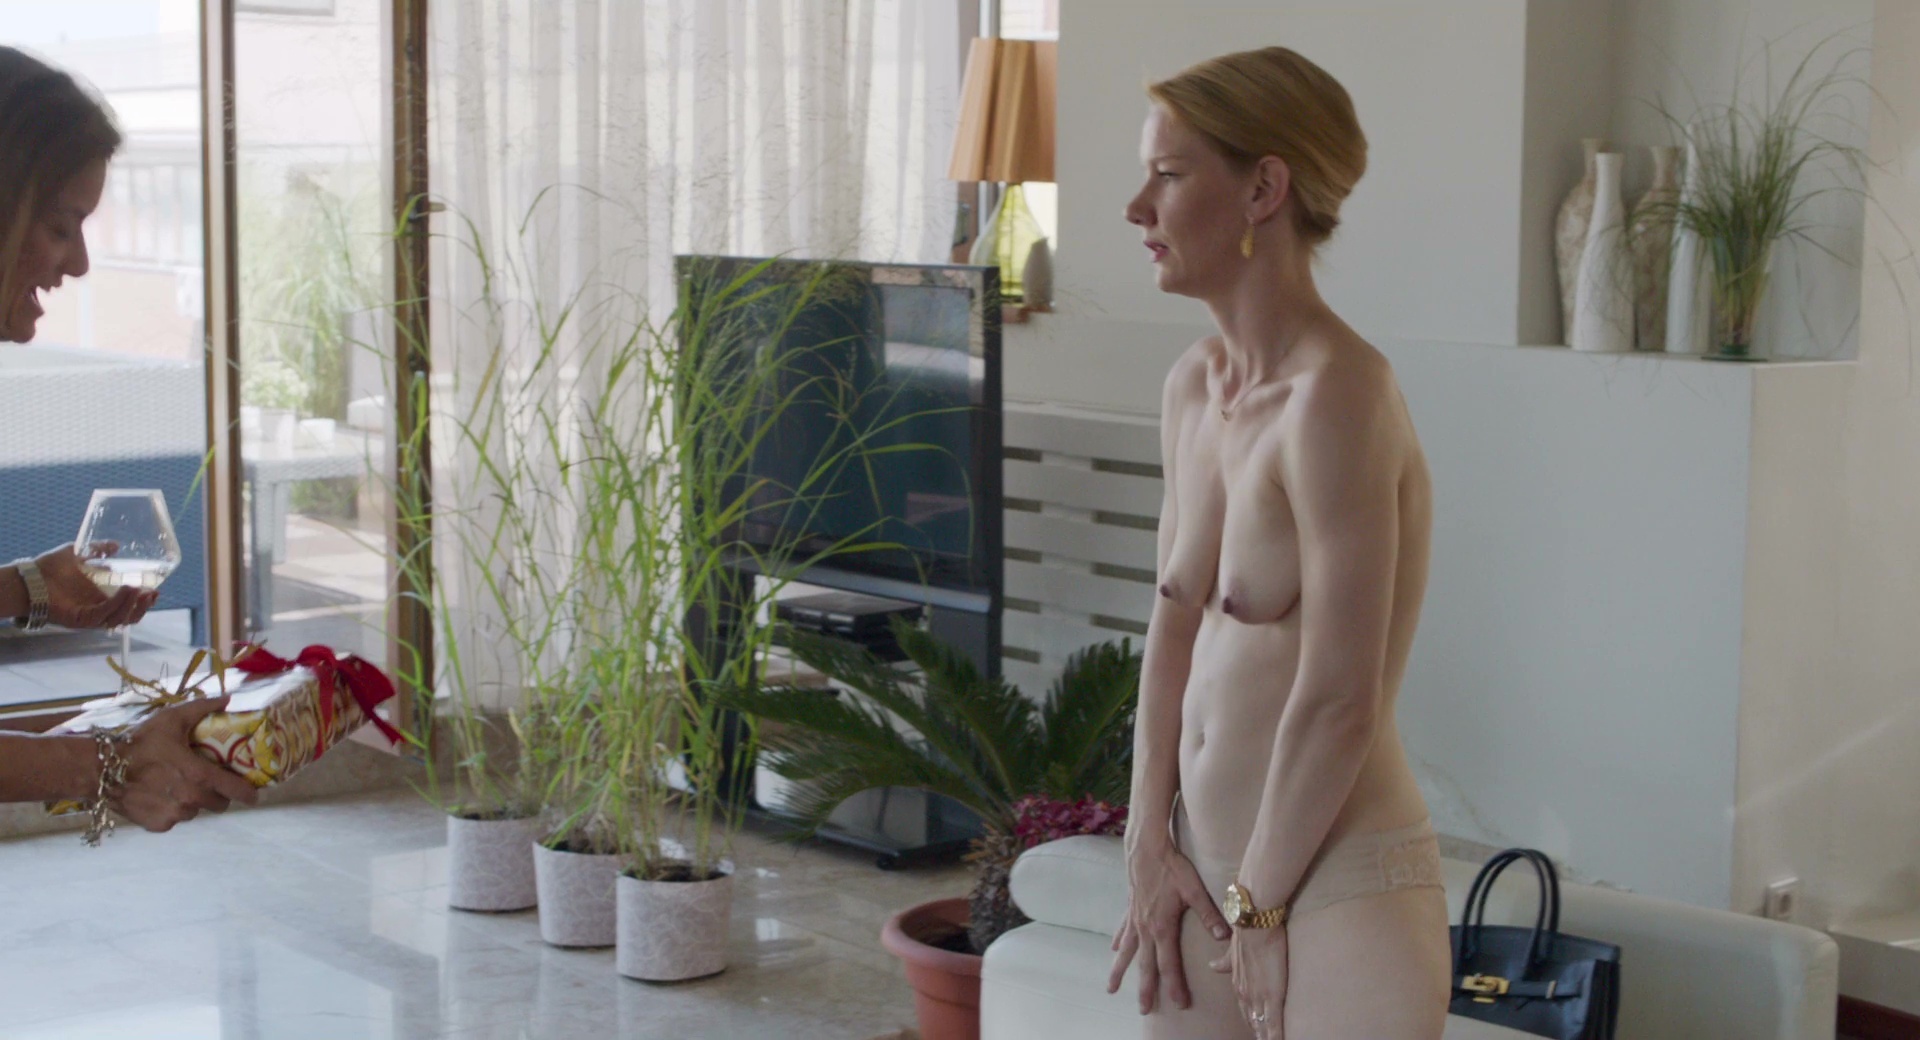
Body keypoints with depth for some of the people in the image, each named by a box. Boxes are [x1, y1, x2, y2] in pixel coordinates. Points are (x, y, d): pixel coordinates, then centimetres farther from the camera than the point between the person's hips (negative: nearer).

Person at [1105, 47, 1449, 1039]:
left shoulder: (1337, 397, -20)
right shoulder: (1195, 384, 6)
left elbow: (1338, 700, -20)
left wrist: (1259, 902, -11)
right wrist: (1152, 849, 4)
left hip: (1337, 889, -8)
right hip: (1206, 871, 8)